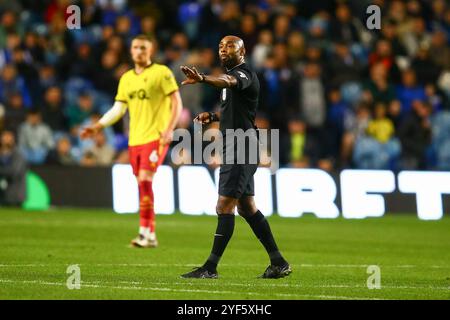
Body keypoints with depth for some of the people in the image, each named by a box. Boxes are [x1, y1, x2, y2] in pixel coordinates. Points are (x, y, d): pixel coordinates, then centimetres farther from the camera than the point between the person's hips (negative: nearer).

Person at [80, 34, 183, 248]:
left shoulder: (161, 72, -2)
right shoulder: (126, 78, 15)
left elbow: (176, 102, -5)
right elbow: (118, 109, 16)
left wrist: (169, 129, -17)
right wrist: (97, 126, 6)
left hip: (155, 136, -6)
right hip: (135, 139, 6)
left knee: (145, 181, -18)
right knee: (143, 185, 6)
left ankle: (145, 232, -17)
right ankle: (151, 236, 11)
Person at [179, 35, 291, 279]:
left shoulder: (244, 74, -13)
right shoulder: (232, 75, 18)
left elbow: (228, 82, -39)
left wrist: (202, 79, -58)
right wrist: (213, 116, 14)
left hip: (240, 147, -11)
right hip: (235, 149, 11)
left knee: (224, 207, -10)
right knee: (247, 207, 14)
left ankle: (211, 267, -9)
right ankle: (278, 263, 19)